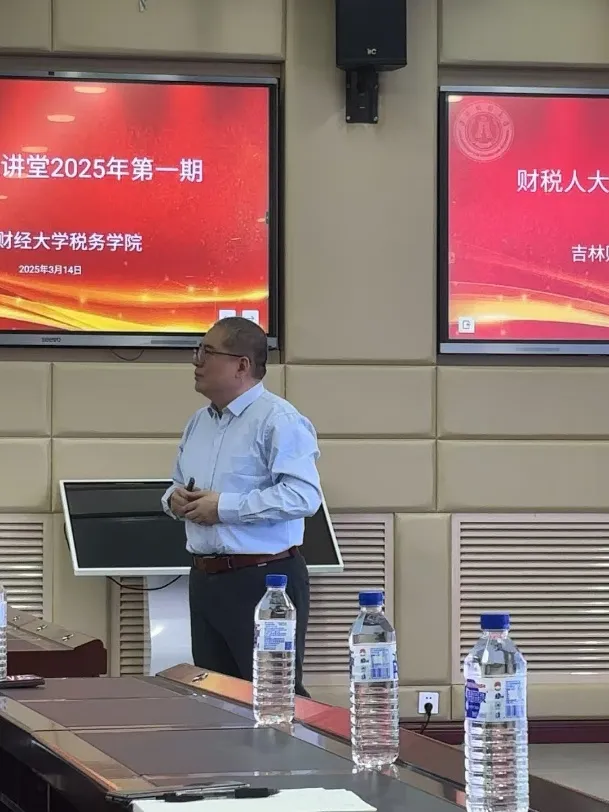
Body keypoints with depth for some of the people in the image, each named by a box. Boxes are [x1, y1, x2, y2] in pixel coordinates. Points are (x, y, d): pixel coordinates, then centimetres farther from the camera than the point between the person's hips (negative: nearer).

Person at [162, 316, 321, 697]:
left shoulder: (278, 419, -11)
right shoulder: (199, 423, 16)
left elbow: (303, 495, -23)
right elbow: (179, 484, 28)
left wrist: (225, 507, -21)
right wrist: (175, 499, 3)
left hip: (264, 581, -9)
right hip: (205, 580, 9)